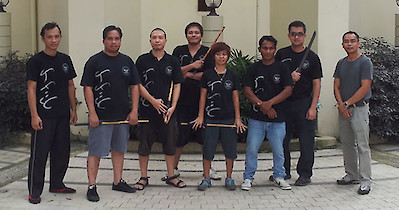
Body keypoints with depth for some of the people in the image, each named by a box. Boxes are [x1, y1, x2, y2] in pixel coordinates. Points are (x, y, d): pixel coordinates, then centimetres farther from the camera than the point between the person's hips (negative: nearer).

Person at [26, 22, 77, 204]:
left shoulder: (65, 60, 10)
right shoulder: (35, 61, -6)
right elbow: (31, 89, -9)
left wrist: (73, 110, 12)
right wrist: (34, 115, -15)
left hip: (63, 115, 6)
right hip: (44, 116, -6)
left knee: (62, 152, 13)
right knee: (39, 154, -2)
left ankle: (57, 184, 28)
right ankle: (34, 191, 7)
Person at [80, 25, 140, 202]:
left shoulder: (127, 61, 9)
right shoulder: (95, 61, -4)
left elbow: (134, 87, 11)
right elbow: (88, 88, -6)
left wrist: (134, 111, 3)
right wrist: (92, 113, -13)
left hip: (123, 116, 5)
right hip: (101, 117, -5)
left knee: (119, 149, 14)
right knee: (96, 151, -2)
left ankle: (118, 181, 27)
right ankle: (92, 186, 6)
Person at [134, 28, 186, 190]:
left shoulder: (172, 61, 7)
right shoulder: (142, 60, 3)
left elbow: (177, 85, 6)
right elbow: (138, 85, -1)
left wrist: (172, 107, -6)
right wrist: (153, 100, -12)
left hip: (168, 110, 1)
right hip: (147, 109, -1)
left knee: (170, 143, 7)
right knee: (144, 144, 4)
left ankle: (171, 176, 20)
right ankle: (143, 177, 16)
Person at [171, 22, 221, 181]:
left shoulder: (207, 53, 4)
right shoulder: (179, 51, 9)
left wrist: (189, 74, -8)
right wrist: (191, 66, -13)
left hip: (202, 100, 0)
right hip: (182, 100, 1)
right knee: (179, 137, 5)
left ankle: (208, 168, 20)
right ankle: (174, 168, 19)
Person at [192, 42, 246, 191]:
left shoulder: (232, 76, 6)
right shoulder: (207, 75, 3)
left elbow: (235, 98, 8)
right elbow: (203, 96, 4)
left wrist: (238, 118, 4)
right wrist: (200, 116, -1)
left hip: (229, 118, 1)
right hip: (211, 118, -1)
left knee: (230, 149, 4)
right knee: (208, 149, 0)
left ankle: (229, 178, 17)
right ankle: (206, 179, 12)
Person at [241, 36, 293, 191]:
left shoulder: (282, 68, 4)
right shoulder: (253, 69, 7)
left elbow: (288, 90, -4)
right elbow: (247, 91, 0)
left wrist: (269, 103, -13)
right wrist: (262, 105, -12)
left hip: (277, 118, 0)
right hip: (256, 117, 0)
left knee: (278, 150, 7)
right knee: (251, 149, 0)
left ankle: (279, 176, 25)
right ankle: (248, 178, 14)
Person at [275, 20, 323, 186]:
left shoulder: (312, 57, 1)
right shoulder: (281, 54, 8)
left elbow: (316, 83, -1)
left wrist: (313, 107, -9)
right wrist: (289, 77, -11)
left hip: (304, 103, -2)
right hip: (284, 102, 3)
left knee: (306, 141, 1)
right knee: (282, 138, 8)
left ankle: (305, 174, 12)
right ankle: (284, 171, 23)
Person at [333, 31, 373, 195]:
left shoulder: (365, 62, -6)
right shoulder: (341, 63, 13)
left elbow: (365, 87, -13)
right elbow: (336, 87, 10)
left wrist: (347, 104, -12)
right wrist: (341, 105, -6)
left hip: (359, 108, -6)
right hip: (343, 109, 6)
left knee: (362, 145, -6)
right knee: (347, 144, 12)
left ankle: (365, 180, -2)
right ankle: (351, 175, 23)